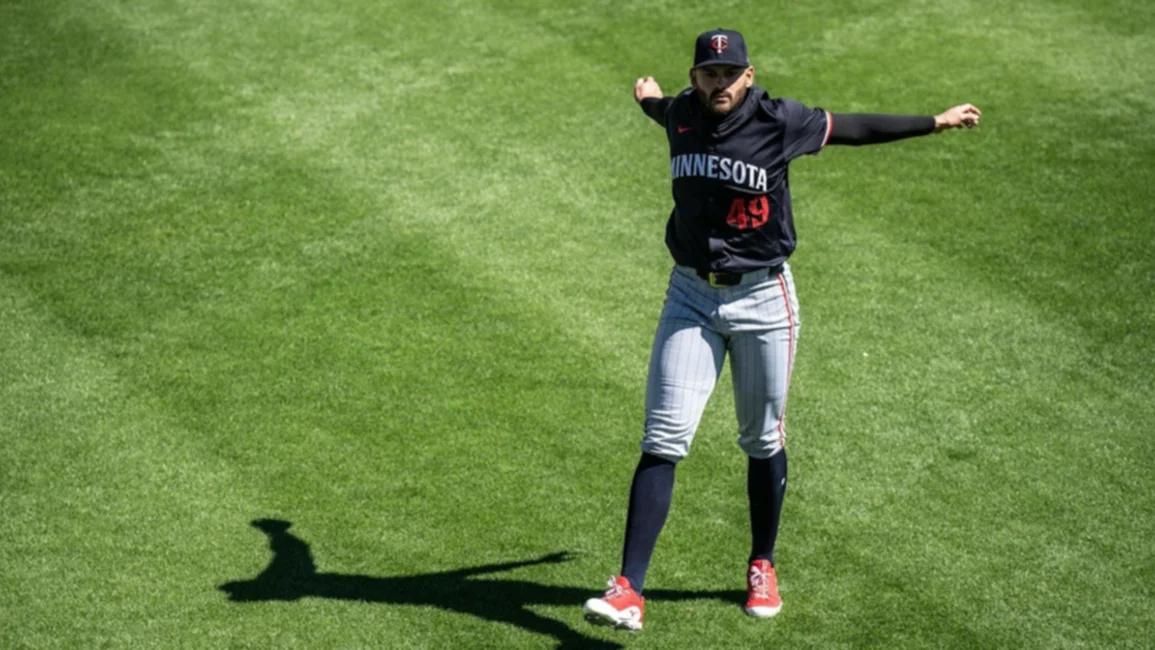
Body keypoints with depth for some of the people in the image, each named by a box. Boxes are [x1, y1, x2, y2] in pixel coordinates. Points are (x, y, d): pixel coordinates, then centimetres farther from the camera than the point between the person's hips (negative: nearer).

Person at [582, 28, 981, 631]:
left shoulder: (779, 122, -9)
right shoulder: (679, 114, 1)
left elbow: (852, 127, 0)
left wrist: (936, 122, 3)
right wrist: (649, 99, 49)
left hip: (762, 299, -2)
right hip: (691, 296, 2)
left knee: (762, 441, 10)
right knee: (662, 441, -7)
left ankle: (762, 568, 31)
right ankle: (628, 590, -11)